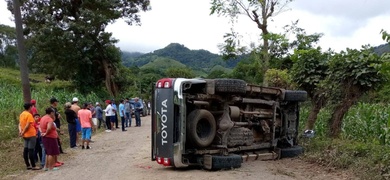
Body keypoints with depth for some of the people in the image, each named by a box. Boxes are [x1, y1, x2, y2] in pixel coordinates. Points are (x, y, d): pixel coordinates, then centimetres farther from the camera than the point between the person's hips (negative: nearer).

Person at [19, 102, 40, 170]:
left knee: (26, 150, 10)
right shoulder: (29, 115, -16)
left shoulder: (21, 114, 10)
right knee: (31, 150, -6)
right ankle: (33, 166, -2)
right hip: (31, 134, -9)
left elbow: (20, 124, 9)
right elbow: (27, 125, -19)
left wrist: (20, 130, -3)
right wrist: (23, 133, -10)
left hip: (25, 135, 9)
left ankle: (28, 165, 17)